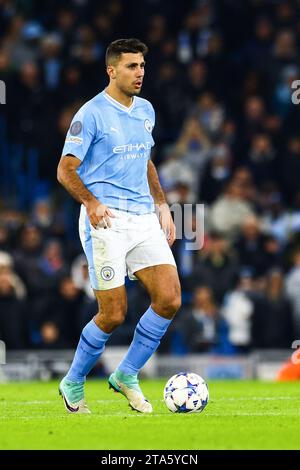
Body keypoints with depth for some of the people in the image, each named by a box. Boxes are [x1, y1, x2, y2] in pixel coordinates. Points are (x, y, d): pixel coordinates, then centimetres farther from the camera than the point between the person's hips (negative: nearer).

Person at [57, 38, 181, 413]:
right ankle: (73, 383, 15)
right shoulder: (91, 114, -7)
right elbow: (65, 170, -8)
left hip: (144, 219, 6)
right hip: (106, 222, -6)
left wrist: (162, 206, 18)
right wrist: (91, 202, -24)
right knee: (113, 315, -7)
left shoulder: (145, 111, 14)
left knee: (169, 300, -8)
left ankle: (127, 375, 10)